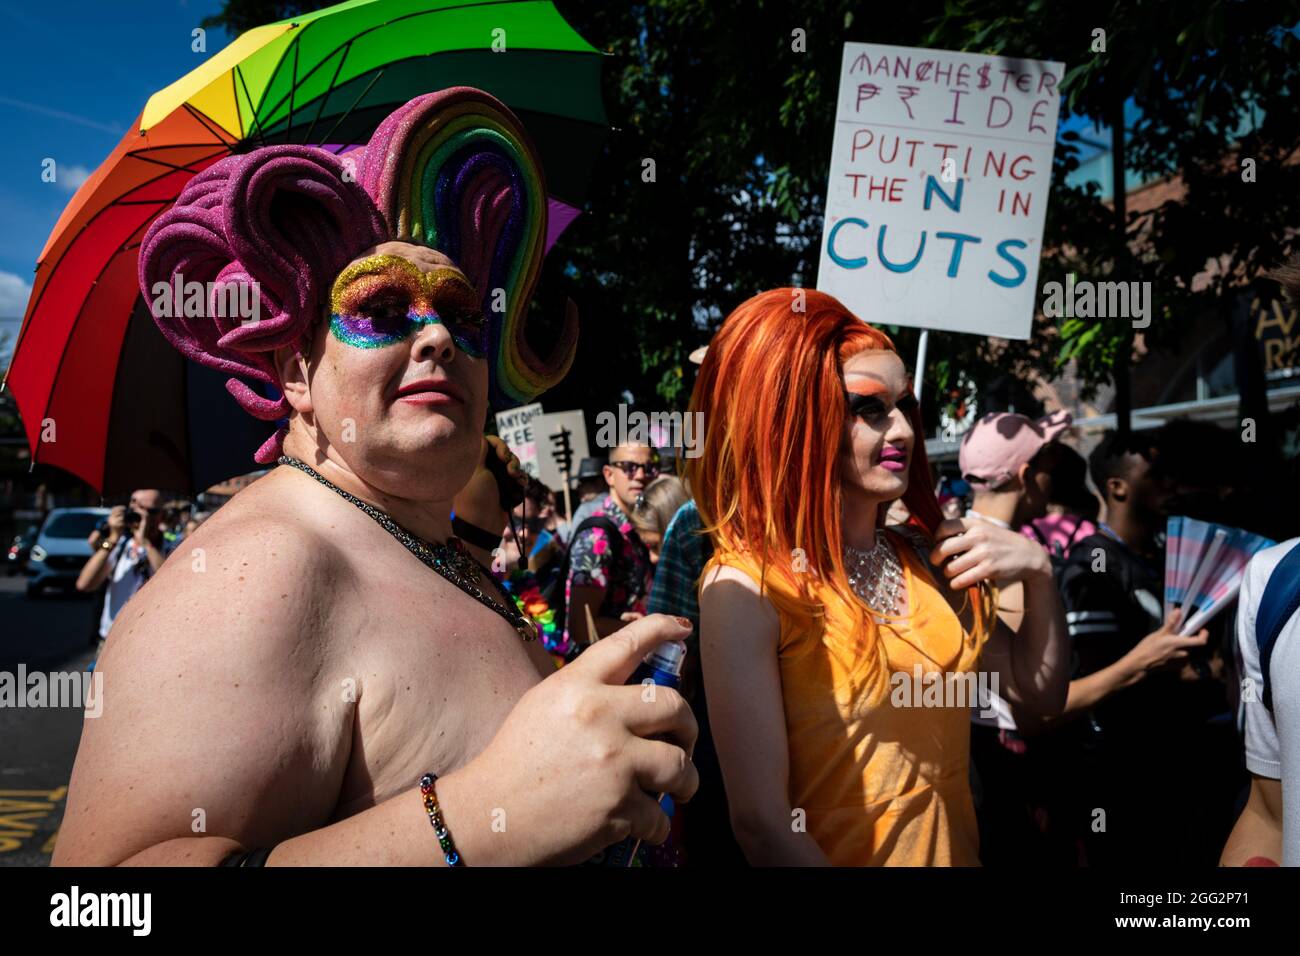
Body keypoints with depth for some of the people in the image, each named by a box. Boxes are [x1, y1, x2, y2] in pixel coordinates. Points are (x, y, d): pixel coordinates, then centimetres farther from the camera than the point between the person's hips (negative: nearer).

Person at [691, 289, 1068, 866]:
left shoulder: (928, 558, -3)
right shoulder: (748, 585, -19)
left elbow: (1040, 693, 7)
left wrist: (1038, 573, -7)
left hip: (958, 853, 3)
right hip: (841, 857, -3)